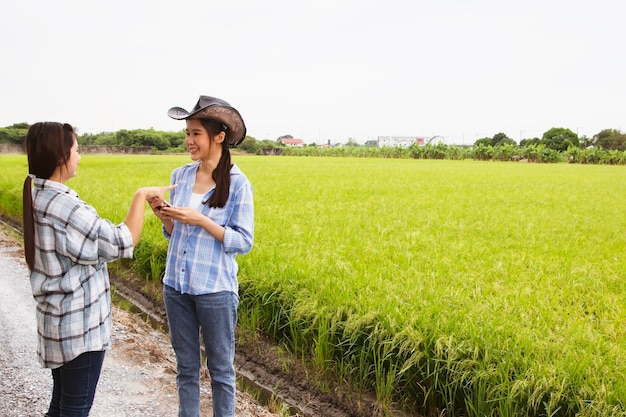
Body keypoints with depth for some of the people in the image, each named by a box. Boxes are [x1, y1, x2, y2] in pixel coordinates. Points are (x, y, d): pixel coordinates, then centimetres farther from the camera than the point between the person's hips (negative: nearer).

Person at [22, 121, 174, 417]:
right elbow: (123, 243, -20)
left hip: (59, 318, 9)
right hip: (79, 325, -9)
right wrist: (141, 196, -10)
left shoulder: (38, 197, 4)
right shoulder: (63, 206, -25)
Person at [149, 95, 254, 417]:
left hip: (215, 289, -5)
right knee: (186, 366, 17)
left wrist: (200, 220, -22)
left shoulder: (237, 183, -12)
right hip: (175, 285, 5)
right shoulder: (180, 175, 3)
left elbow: (243, 242, -12)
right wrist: (164, 217, -10)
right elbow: (174, 234, 11)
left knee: (220, 368, 11)